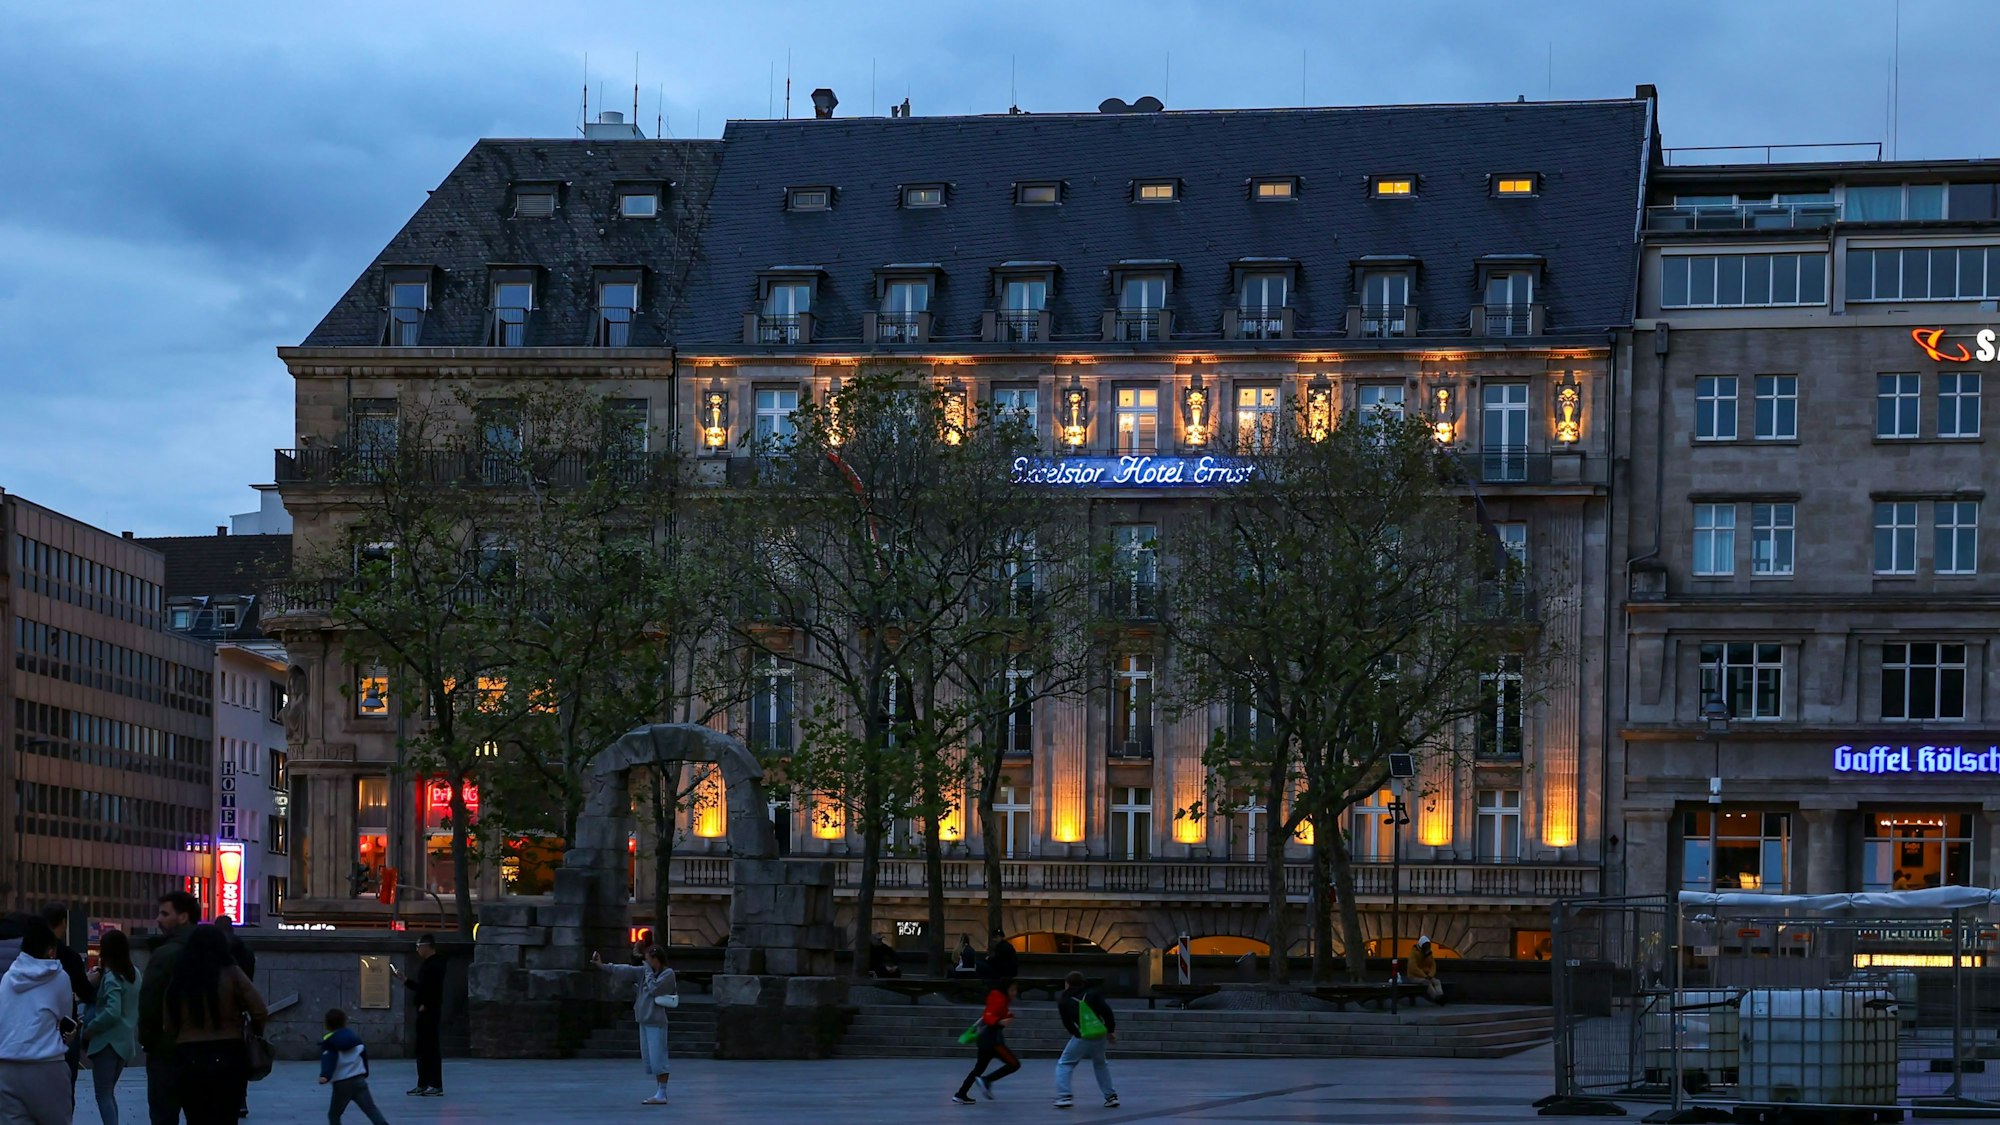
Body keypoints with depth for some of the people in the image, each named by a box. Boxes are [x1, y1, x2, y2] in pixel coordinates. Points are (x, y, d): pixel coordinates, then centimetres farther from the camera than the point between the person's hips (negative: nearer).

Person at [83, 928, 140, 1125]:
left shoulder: (111, 977, -16)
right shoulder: (134, 974, 8)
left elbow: (112, 1012, -26)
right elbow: (137, 1007, 15)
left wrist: (88, 1030, -16)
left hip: (108, 1041, -8)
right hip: (126, 1041, 8)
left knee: (103, 1094, -6)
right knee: (109, 1092, 19)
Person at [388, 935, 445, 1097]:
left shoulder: (435, 965, -14)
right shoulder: (427, 964, 17)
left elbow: (434, 989, -22)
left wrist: (424, 1005, -18)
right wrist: (403, 978, 25)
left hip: (430, 1012, -10)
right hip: (424, 1013, 10)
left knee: (431, 1048, -7)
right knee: (422, 1048, 12)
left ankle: (437, 1086, -4)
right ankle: (423, 1085, 17)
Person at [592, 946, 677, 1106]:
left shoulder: (668, 974, -6)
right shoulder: (644, 971, 14)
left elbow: (654, 989, -17)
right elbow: (625, 971, 11)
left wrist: (649, 972, -6)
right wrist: (602, 966, 6)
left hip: (656, 1023, -8)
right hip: (644, 1021, 8)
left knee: (657, 1059, -11)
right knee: (649, 1060, 8)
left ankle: (662, 1094, -10)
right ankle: (658, 1092, 12)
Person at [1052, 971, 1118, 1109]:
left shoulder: (1064, 1000, 8)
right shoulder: (1093, 993, 10)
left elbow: (1067, 1024, 11)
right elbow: (1106, 1011, -1)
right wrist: (1111, 1030, 5)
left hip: (1081, 1037, -3)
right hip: (1100, 1036, 3)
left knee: (1064, 1064, 9)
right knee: (1100, 1064, 25)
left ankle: (1064, 1096, -8)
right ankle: (1111, 1096, 20)